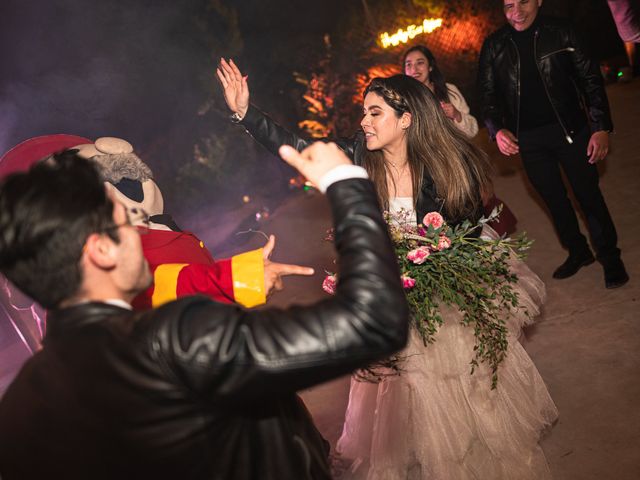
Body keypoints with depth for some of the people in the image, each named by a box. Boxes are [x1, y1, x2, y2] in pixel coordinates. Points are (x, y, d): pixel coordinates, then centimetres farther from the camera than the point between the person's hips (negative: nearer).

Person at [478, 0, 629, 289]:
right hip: (527, 139, 2)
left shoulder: (559, 32, -4)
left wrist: (601, 127, -10)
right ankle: (577, 252, 33)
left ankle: (609, 256, 22)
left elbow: (589, 78, -3)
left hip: (570, 130, -2)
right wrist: (497, 130, -15)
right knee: (554, 199, 14)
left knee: (588, 194, 4)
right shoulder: (494, 46, 1)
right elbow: (488, 93, 3)